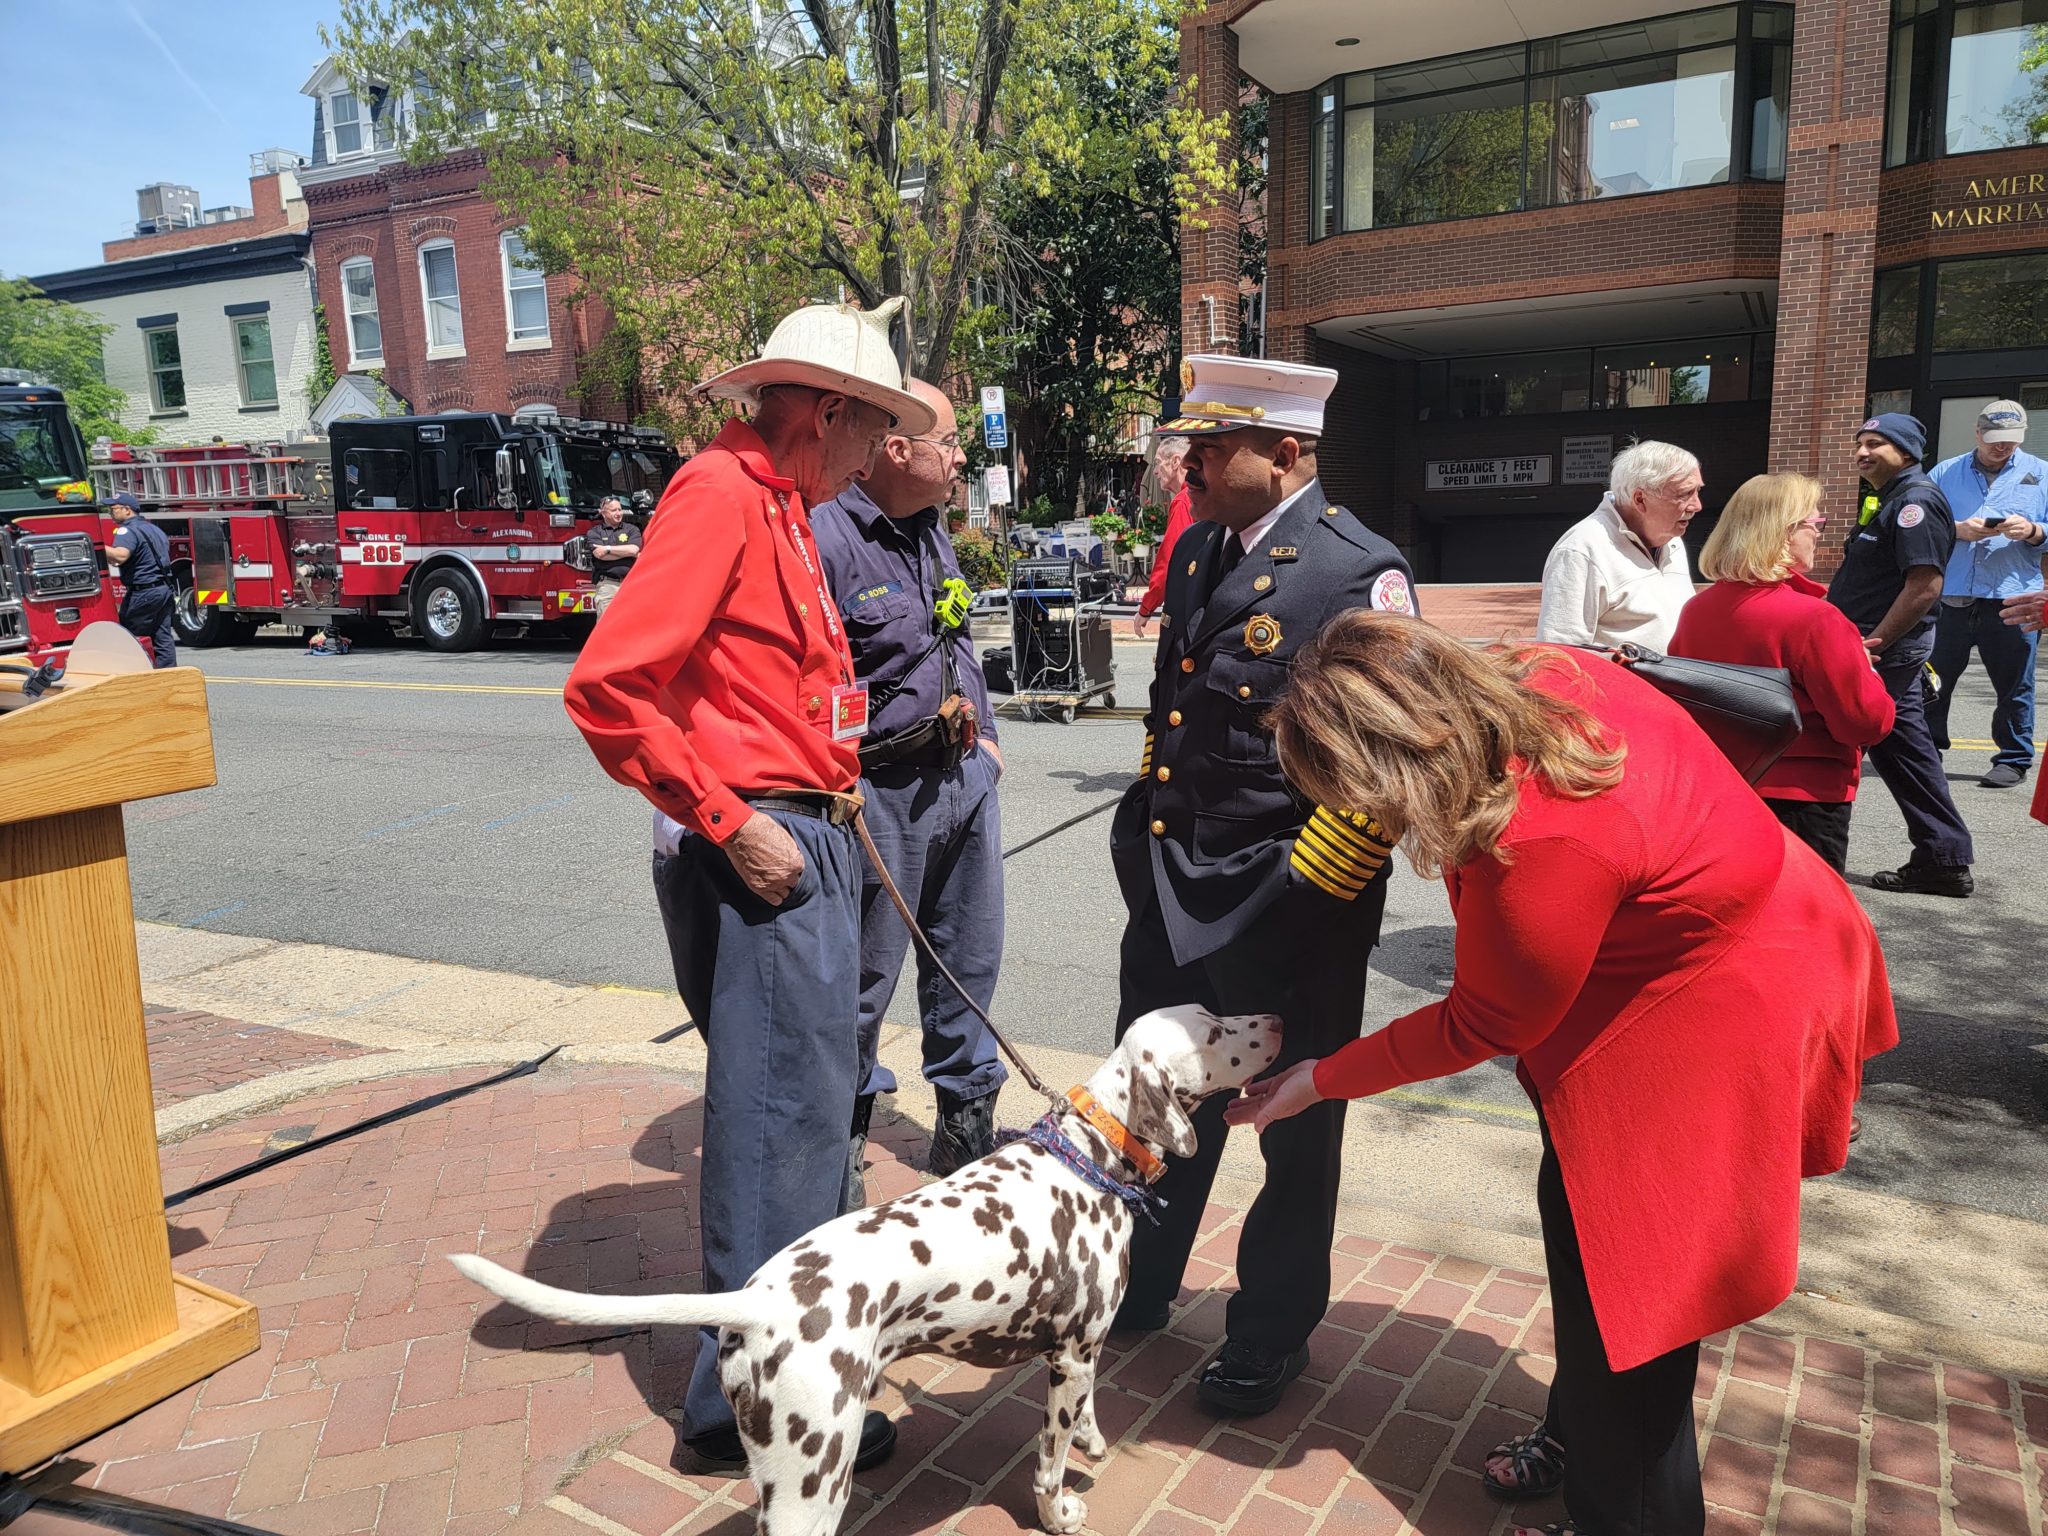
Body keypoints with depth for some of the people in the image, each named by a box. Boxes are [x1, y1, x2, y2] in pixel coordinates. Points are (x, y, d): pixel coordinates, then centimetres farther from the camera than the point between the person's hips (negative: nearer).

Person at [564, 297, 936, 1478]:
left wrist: (833, 785, 11)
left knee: (814, 1094, 23)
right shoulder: (722, 491, -14)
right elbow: (608, 685, -22)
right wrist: (728, 822, -20)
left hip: (811, 842, 10)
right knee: (783, 1114, -1)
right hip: (763, 851, -10)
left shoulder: (784, 507, 16)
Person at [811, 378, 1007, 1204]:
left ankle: (967, 1125, 34)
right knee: (866, 978, 4)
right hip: (884, 791, -8)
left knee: (970, 958, 17)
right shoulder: (826, 538, -17)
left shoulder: (933, 531, 12)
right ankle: (841, 1147, 24)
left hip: (965, 777, 9)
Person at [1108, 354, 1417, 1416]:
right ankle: (1135, 1288, 44)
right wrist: (1144, 826, 14)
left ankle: (1271, 1334, 36)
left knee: (1293, 1130, 14)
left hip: (1284, 906, -7)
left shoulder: (1359, 573, -16)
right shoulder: (1198, 548, 7)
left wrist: (1308, 895, -18)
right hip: (1169, 882, 7)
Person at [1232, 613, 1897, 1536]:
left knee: (1615, 1259, 4)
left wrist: (1321, 1082, -8)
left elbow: (1482, 1027, -20)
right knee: (1579, 1205, 20)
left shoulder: (1540, 843, -37)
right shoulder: (1529, 679, -14)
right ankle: (1581, 1434, 43)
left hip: (1717, 1018, -9)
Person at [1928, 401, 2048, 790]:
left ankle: (2014, 758, 15)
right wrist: (1958, 529, -14)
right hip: (1949, 597, 1)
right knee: (1934, 678, 9)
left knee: (2014, 685, 4)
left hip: (2012, 599, -1)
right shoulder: (1945, 473, 9)